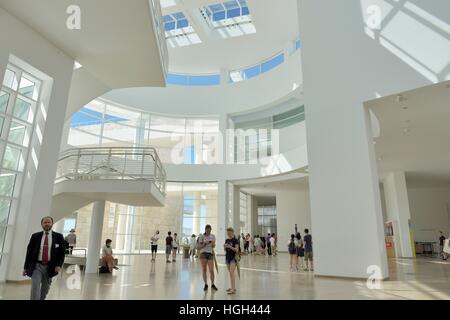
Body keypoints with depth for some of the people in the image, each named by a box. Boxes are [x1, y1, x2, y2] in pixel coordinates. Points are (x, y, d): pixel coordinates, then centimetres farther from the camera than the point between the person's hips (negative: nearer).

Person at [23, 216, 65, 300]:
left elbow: (62, 252, 0)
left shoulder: (59, 237, 0)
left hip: (50, 267, 1)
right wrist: (25, 268, 5)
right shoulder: (35, 236, 3)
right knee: (35, 289, -12)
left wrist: (59, 265, -13)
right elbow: (29, 252, 6)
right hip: (37, 266, 0)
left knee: (45, 290, 13)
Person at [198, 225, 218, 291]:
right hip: (203, 253, -1)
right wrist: (204, 244, -19)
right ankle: (206, 284, 16)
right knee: (204, 270, 2)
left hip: (210, 254, 1)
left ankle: (212, 284, 14)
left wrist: (213, 244, -14)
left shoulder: (213, 236, 5)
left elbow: (213, 246, 8)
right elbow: (199, 247, -2)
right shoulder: (202, 237, -3)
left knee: (211, 270, -3)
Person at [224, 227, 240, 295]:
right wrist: (224, 247, -9)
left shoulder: (235, 240, -8)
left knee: (232, 273, -15)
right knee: (230, 273, 12)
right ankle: (233, 287, 22)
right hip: (227, 257, 7)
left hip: (233, 258, -7)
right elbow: (225, 250, 13)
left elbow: (236, 250, -14)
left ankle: (233, 290, -16)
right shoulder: (227, 240, 11)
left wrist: (230, 247, -27)